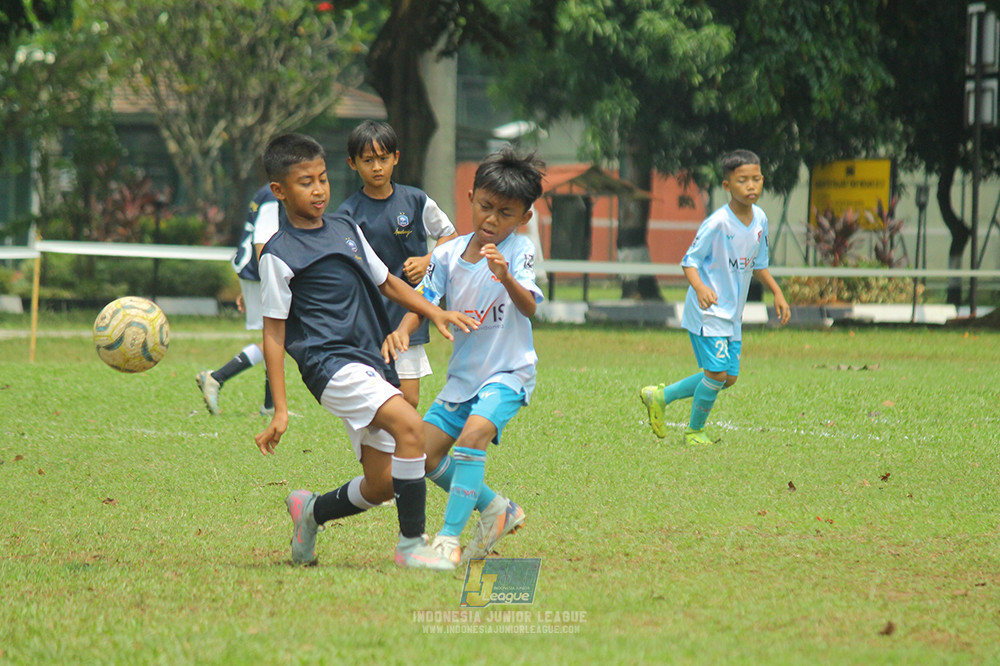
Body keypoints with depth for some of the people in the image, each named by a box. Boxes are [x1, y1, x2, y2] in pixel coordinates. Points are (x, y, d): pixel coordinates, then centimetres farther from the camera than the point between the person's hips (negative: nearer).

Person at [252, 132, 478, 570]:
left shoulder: (346, 230, 15)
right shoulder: (280, 255, -5)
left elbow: (387, 283, 28)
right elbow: (274, 335, -5)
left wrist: (434, 312, 12)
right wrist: (280, 411, -10)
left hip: (373, 362, 8)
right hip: (331, 364, -8)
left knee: (381, 485, 5)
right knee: (409, 424, -27)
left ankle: (311, 511, 33)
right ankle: (411, 543, -20)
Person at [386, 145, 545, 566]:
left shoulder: (519, 251, -14)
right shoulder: (448, 254, 0)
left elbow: (530, 308, -28)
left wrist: (506, 278, -49)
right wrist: (403, 330, -25)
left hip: (507, 372, -6)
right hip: (463, 373, 6)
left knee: (472, 435, -29)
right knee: (424, 455, 4)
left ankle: (449, 537, -27)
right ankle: (496, 510, 23)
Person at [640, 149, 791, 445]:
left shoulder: (760, 219, 4)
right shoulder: (717, 223, -18)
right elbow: (689, 261, -16)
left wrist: (777, 293, 9)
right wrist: (700, 288, -34)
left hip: (732, 315, 8)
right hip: (707, 312, -8)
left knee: (728, 378, 8)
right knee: (717, 372, -15)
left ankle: (660, 396, 25)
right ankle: (695, 430, 7)